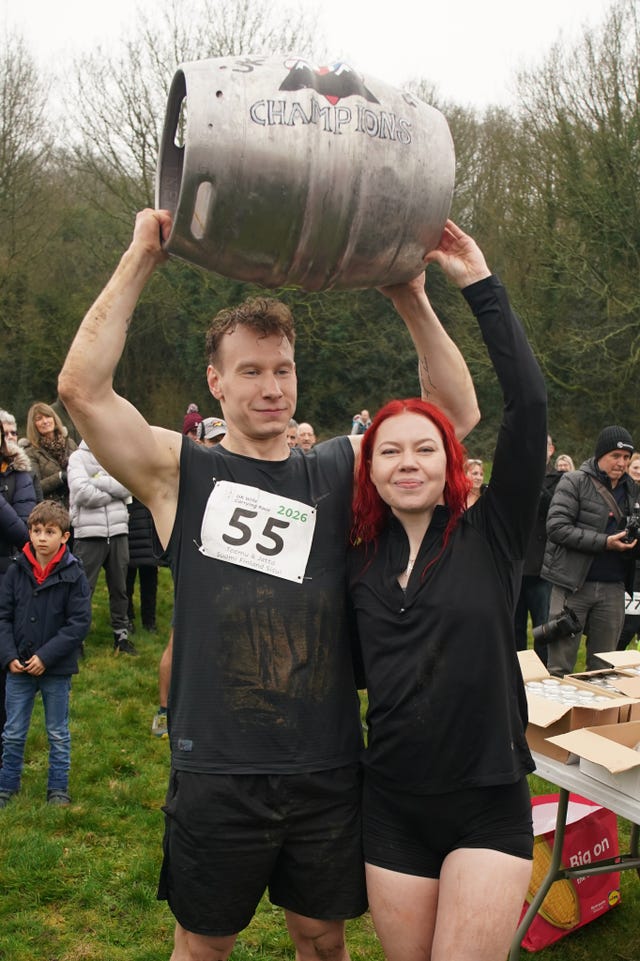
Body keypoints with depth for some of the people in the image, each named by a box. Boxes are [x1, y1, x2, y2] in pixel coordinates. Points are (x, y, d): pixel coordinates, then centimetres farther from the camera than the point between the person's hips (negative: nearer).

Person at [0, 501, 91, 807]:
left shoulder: (73, 576, -10)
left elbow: (79, 623, -13)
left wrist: (46, 657, -18)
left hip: (56, 670, -2)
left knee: (58, 734, 12)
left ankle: (58, 789, 26)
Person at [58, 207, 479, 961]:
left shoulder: (340, 472, 3)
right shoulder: (180, 474, -5)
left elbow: (456, 415, -1)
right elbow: (83, 388, -18)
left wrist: (412, 302, -11)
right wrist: (141, 258, -16)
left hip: (328, 771, 2)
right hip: (216, 773, -2)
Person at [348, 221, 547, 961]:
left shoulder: (491, 534, -6)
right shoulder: (360, 562, 4)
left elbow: (528, 407, -17)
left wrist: (480, 287, -17)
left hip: (488, 804, -3)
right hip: (393, 806, 3)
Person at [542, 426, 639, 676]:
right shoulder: (574, 482, -3)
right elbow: (556, 527, -13)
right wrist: (604, 542, -18)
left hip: (613, 588, 5)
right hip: (575, 583, -5)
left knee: (603, 668, 10)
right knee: (560, 666, 0)